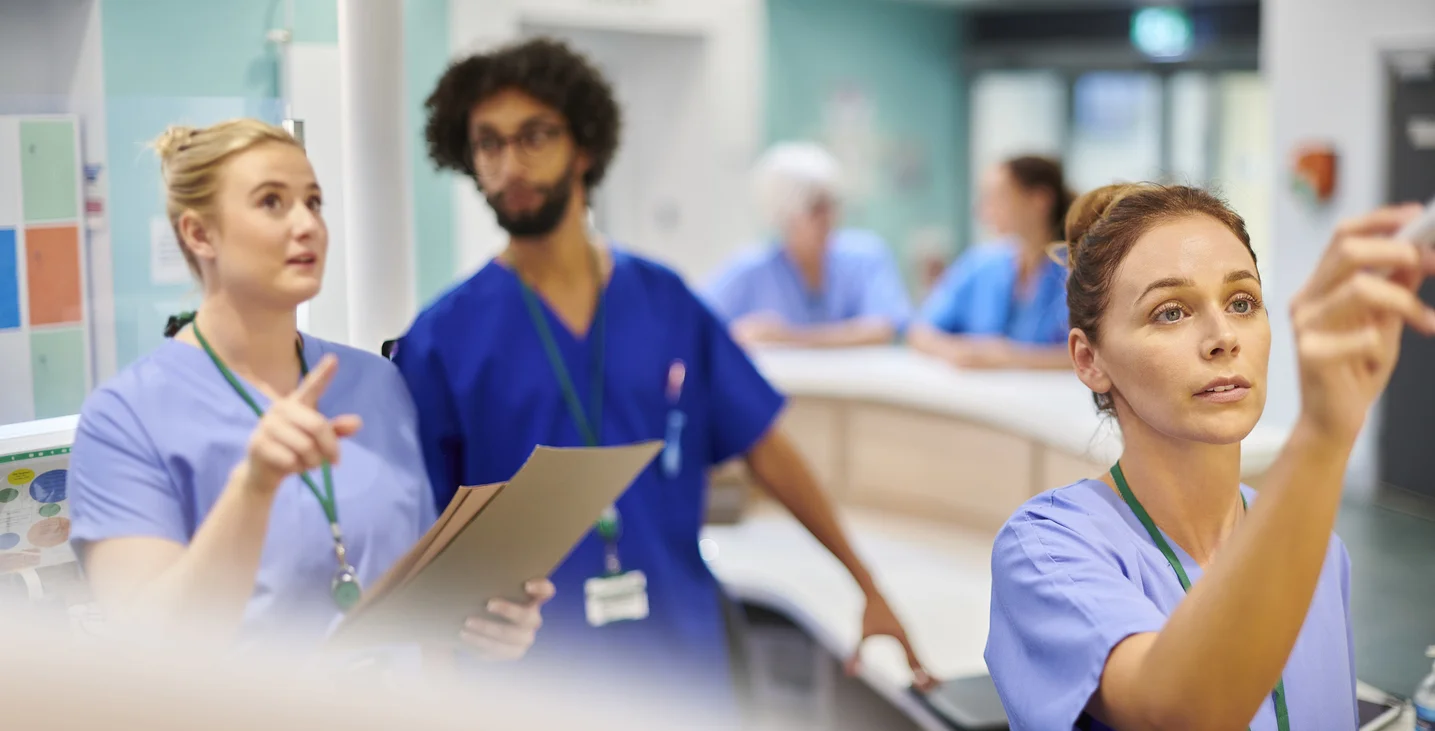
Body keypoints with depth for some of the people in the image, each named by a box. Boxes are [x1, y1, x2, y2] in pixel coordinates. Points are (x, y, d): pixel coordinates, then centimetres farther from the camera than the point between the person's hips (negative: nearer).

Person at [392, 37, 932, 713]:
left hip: (686, 665, 2)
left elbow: (767, 452, 8)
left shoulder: (666, 302, 1)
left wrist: (868, 586, 10)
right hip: (531, 680, -2)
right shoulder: (443, 338, -5)